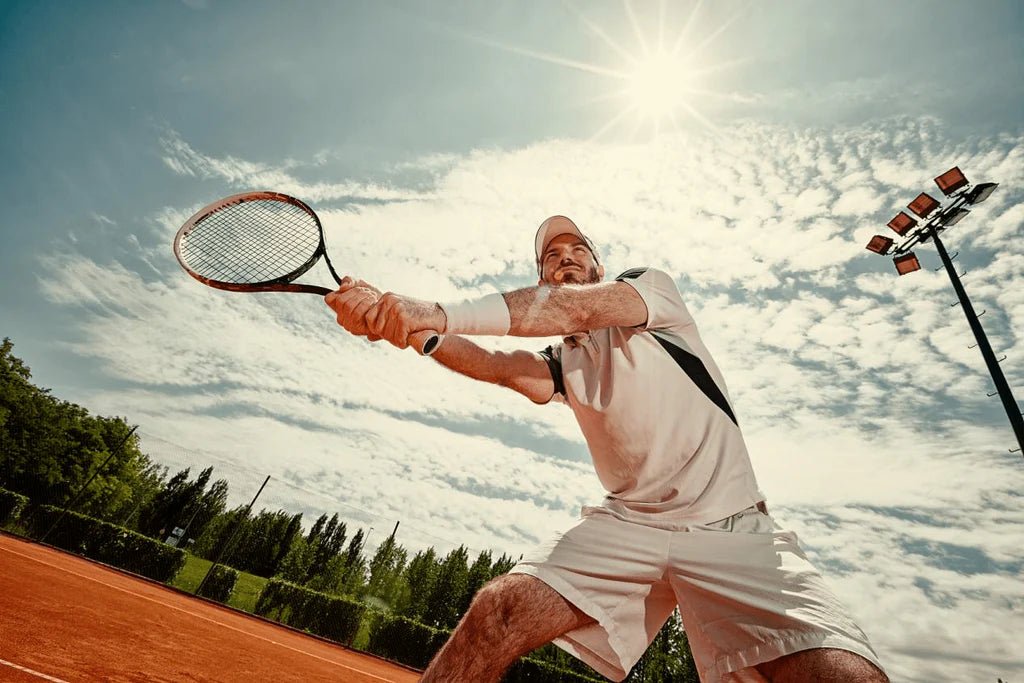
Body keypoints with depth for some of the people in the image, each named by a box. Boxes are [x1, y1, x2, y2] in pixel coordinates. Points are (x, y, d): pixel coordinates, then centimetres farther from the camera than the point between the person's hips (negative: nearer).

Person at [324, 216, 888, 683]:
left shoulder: (651, 285, 5)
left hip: (730, 529, -2)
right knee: (499, 610, -18)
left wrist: (442, 313, -26)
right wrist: (389, 319, -23)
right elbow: (494, 365, -7)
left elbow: (579, 307, -16)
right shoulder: (560, 364, 14)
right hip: (625, 524, 3)